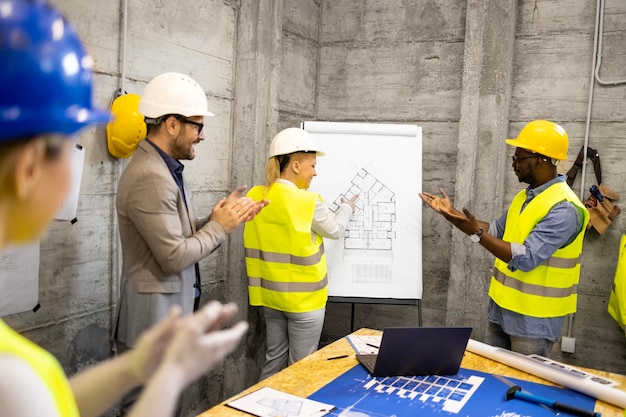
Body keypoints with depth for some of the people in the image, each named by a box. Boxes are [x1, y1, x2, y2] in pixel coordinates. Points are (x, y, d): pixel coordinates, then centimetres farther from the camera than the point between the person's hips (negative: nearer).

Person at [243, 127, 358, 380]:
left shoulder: (256, 197, -2)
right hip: (303, 298, -6)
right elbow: (335, 231, -2)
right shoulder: (307, 202, -19)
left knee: (274, 360, 19)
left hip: (270, 293, 6)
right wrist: (346, 208, 17)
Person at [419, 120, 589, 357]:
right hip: (502, 307, 9)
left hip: (533, 318, -9)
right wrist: (451, 213, 7)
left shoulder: (564, 209, -22)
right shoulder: (526, 196, 7)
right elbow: (497, 232, 14)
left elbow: (525, 259, -29)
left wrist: (476, 233, -32)